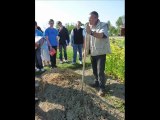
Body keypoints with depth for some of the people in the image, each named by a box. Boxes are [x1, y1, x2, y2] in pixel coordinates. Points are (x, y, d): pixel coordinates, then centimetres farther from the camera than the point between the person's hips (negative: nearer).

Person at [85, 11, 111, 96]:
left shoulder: (103, 25, -11)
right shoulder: (89, 27, 8)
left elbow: (102, 35, -31)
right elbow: (87, 40, 12)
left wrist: (91, 32, -43)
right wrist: (86, 51, 10)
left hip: (101, 52, -6)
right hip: (93, 52, 6)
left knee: (100, 71, -9)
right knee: (94, 70, 16)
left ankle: (102, 88, 5)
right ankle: (97, 82, 35)